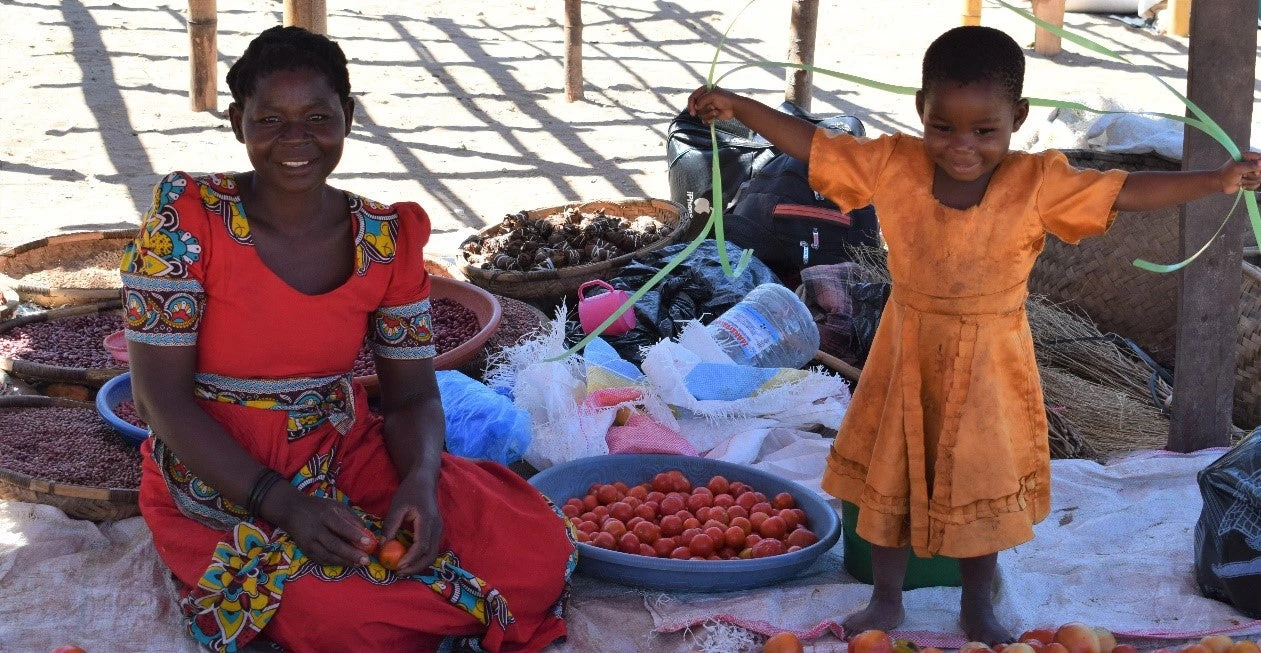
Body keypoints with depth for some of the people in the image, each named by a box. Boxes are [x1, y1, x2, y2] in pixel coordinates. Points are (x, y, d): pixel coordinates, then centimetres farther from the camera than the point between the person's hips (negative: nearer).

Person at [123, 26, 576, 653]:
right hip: (218, 480, -3)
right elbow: (162, 394, -15)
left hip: (348, 454, 3)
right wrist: (280, 502, -25)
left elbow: (414, 394, 2)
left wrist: (421, 481, -21)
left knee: (540, 553, -15)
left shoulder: (389, 237, -3)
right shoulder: (186, 218, -14)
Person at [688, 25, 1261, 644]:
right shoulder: (892, 165, -13)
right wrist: (739, 105, -13)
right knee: (890, 482, 15)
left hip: (989, 367, -1)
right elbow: (813, 144, -8)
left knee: (982, 489, 15)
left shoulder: (1039, 183, -17)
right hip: (907, 360, 1)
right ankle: (885, 598, 36)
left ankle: (977, 606, 36)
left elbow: (1126, 191, -19)